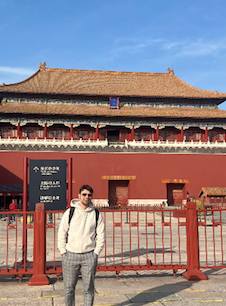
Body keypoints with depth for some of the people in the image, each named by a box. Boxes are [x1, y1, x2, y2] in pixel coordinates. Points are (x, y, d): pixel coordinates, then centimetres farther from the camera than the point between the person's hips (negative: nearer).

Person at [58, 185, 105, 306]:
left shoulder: (97, 214, 3)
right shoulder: (70, 212, 1)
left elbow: (101, 235, 6)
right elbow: (62, 233, 3)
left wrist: (96, 253, -1)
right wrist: (63, 252, -1)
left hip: (89, 256, 0)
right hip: (70, 255, 0)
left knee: (89, 288, 5)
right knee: (69, 287, 7)